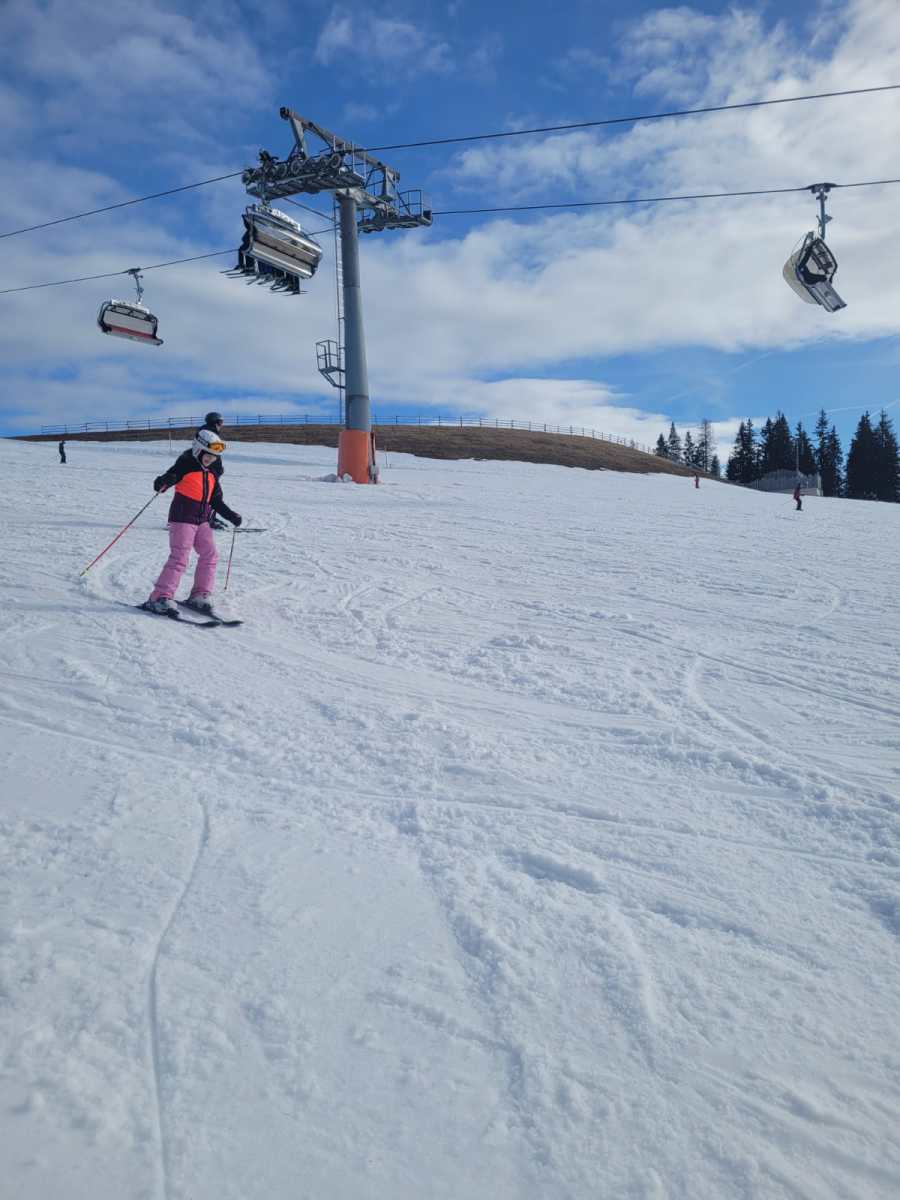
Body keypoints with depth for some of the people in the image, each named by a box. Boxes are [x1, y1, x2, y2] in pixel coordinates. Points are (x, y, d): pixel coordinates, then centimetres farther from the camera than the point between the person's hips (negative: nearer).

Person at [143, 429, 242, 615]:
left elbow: (216, 500, 19)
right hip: (182, 518, -7)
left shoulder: (211, 473, 14)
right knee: (179, 558, -13)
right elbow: (169, 477, -17)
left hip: (202, 520, 8)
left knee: (210, 555, 2)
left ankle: (199, 596, 9)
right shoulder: (185, 464, -6)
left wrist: (231, 515, 12)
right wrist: (161, 483, -40)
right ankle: (160, 597, -11)